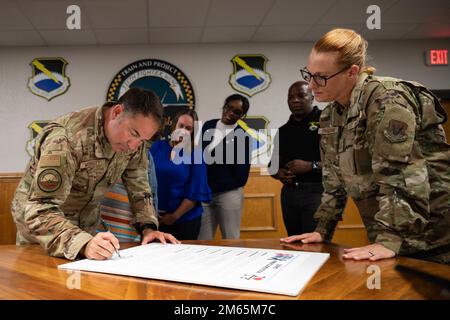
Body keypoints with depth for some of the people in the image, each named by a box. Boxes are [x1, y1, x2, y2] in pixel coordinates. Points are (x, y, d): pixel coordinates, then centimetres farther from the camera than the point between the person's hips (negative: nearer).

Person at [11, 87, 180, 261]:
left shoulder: (133, 139, -12)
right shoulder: (66, 139, -30)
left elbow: (139, 187, -1)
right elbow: (40, 212, -32)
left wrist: (148, 227, -16)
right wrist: (83, 244, -45)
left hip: (86, 225, 4)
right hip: (40, 228, -3)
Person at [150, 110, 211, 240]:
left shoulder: (196, 154, -5)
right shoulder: (157, 146, 1)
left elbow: (195, 191, -7)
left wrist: (175, 216, -8)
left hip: (185, 219, -2)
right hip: (155, 217, 2)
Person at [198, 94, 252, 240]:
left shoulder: (244, 136, -5)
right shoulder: (208, 126, 8)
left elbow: (241, 176, -7)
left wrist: (212, 188, -10)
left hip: (229, 193, -4)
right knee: (202, 240, 6)